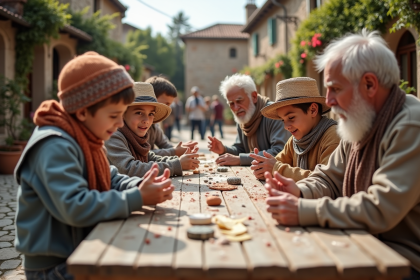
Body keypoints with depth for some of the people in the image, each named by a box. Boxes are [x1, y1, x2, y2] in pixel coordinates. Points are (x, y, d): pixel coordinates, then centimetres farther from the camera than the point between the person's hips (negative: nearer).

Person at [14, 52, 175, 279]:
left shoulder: (83, 137, 5)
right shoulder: (55, 146, -26)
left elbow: (110, 181, 9)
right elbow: (75, 208, -34)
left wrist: (141, 185, -12)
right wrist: (138, 198, -27)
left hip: (82, 251, 9)